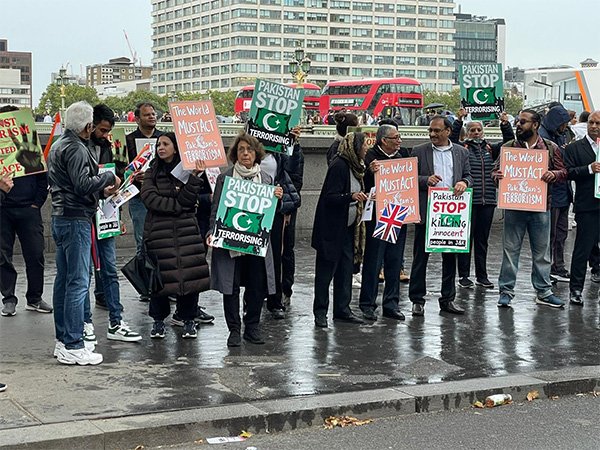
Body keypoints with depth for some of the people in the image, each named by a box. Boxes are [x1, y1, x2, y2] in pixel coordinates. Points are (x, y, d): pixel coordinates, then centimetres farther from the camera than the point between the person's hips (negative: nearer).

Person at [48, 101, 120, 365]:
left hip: (61, 219, 11)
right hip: (76, 220, -11)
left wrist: (101, 191, 15)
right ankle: (73, 347, -7)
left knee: (63, 280, 13)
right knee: (78, 282, -8)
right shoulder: (75, 149, -15)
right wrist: (109, 177, -9)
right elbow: (83, 185, -23)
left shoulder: (58, 146, 17)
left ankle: (62, 341, 20)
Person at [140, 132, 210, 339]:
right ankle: (158, 320, 14)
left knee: (189, 273, -4)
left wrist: (195, 176, -17)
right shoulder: (152, 172, 10)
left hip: (185, 229, 0)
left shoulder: (187, 169, 6)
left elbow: (186, 200, -7)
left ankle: (188, 320, 9)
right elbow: (149, 198, -6)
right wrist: (177, 206, -9)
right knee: (160, 275, 0)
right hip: (159, 229, 1)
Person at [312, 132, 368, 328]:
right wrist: (351, 197, -34)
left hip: (348, 227, 9)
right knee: (326, 269, -1)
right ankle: (320, 312, 6)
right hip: (332, 227, -8)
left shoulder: (355, 166, 10)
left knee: (346, 268, 10)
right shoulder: (339, 166, -17)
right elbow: (330, 197, -22)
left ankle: (342, 309, 17)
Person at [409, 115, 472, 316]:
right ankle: (417, 300, 8)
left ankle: (448, 299, 19)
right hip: (426, 212, -2)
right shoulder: (419, 151, 4)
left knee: (450, 257, 9)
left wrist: (464, 182, -10)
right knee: (420, 257, 1)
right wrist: (426, 180, -16)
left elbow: (468, 176, 13)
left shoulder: (462, 152, 11)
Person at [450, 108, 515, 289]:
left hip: (487, 200, 4)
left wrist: (505, 125, -4)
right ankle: (463, 275, 7)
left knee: (482, 238, 10)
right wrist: (459, 120, -22)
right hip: (467, 199, -4)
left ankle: (482, 275, 18)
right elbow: (452, 139, -14)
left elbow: (509, 143, 9)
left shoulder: (490, 149, 15)